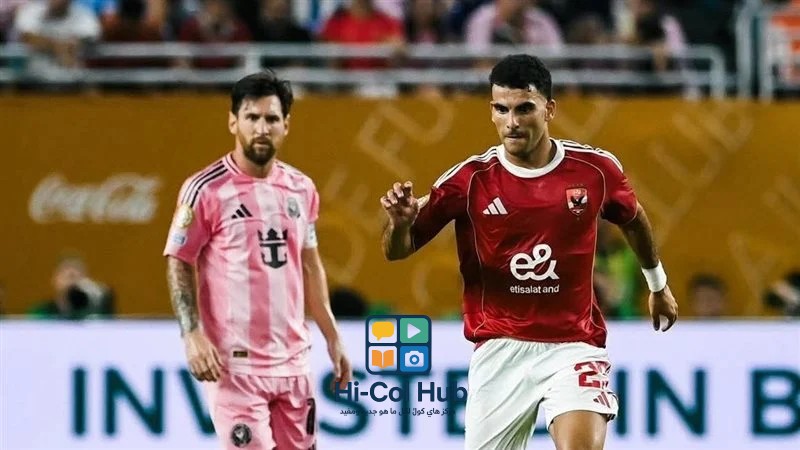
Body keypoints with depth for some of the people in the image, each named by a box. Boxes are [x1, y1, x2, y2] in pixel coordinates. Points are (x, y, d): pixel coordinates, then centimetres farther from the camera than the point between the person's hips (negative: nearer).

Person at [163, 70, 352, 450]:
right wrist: (191, 334, -18)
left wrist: (332, 339, 18)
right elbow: (178, 265, -5)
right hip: (235, 363, -6)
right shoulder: (207, 190, -7)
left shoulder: (301, 189, 11)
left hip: (292, 360, 6)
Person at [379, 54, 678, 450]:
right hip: (500, 351, 1)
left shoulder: (595, 169, -4)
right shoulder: (470, 180, -7)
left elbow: (632, 219, 19)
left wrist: (657, 283, 33)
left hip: (574, 346, -1)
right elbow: (397, 251, -3)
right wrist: (400, 221, -26)